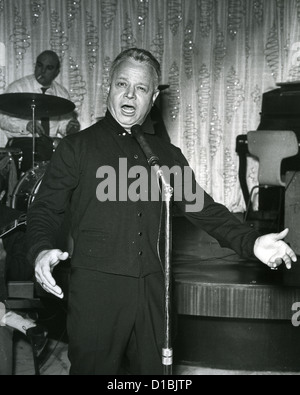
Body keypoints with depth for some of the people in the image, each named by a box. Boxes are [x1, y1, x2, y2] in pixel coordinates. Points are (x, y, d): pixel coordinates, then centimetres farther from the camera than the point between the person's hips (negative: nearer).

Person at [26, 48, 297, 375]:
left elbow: (202, 208, 13)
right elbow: (45, 209, 1)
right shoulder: (77, 147, 4)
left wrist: (251, 242, -1)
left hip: (150, 288, 4)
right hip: (95, 287, -3)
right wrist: (41, 250, -21)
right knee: (93, 367, 1)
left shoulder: (167, 155, 14)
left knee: (151, 367, 11)